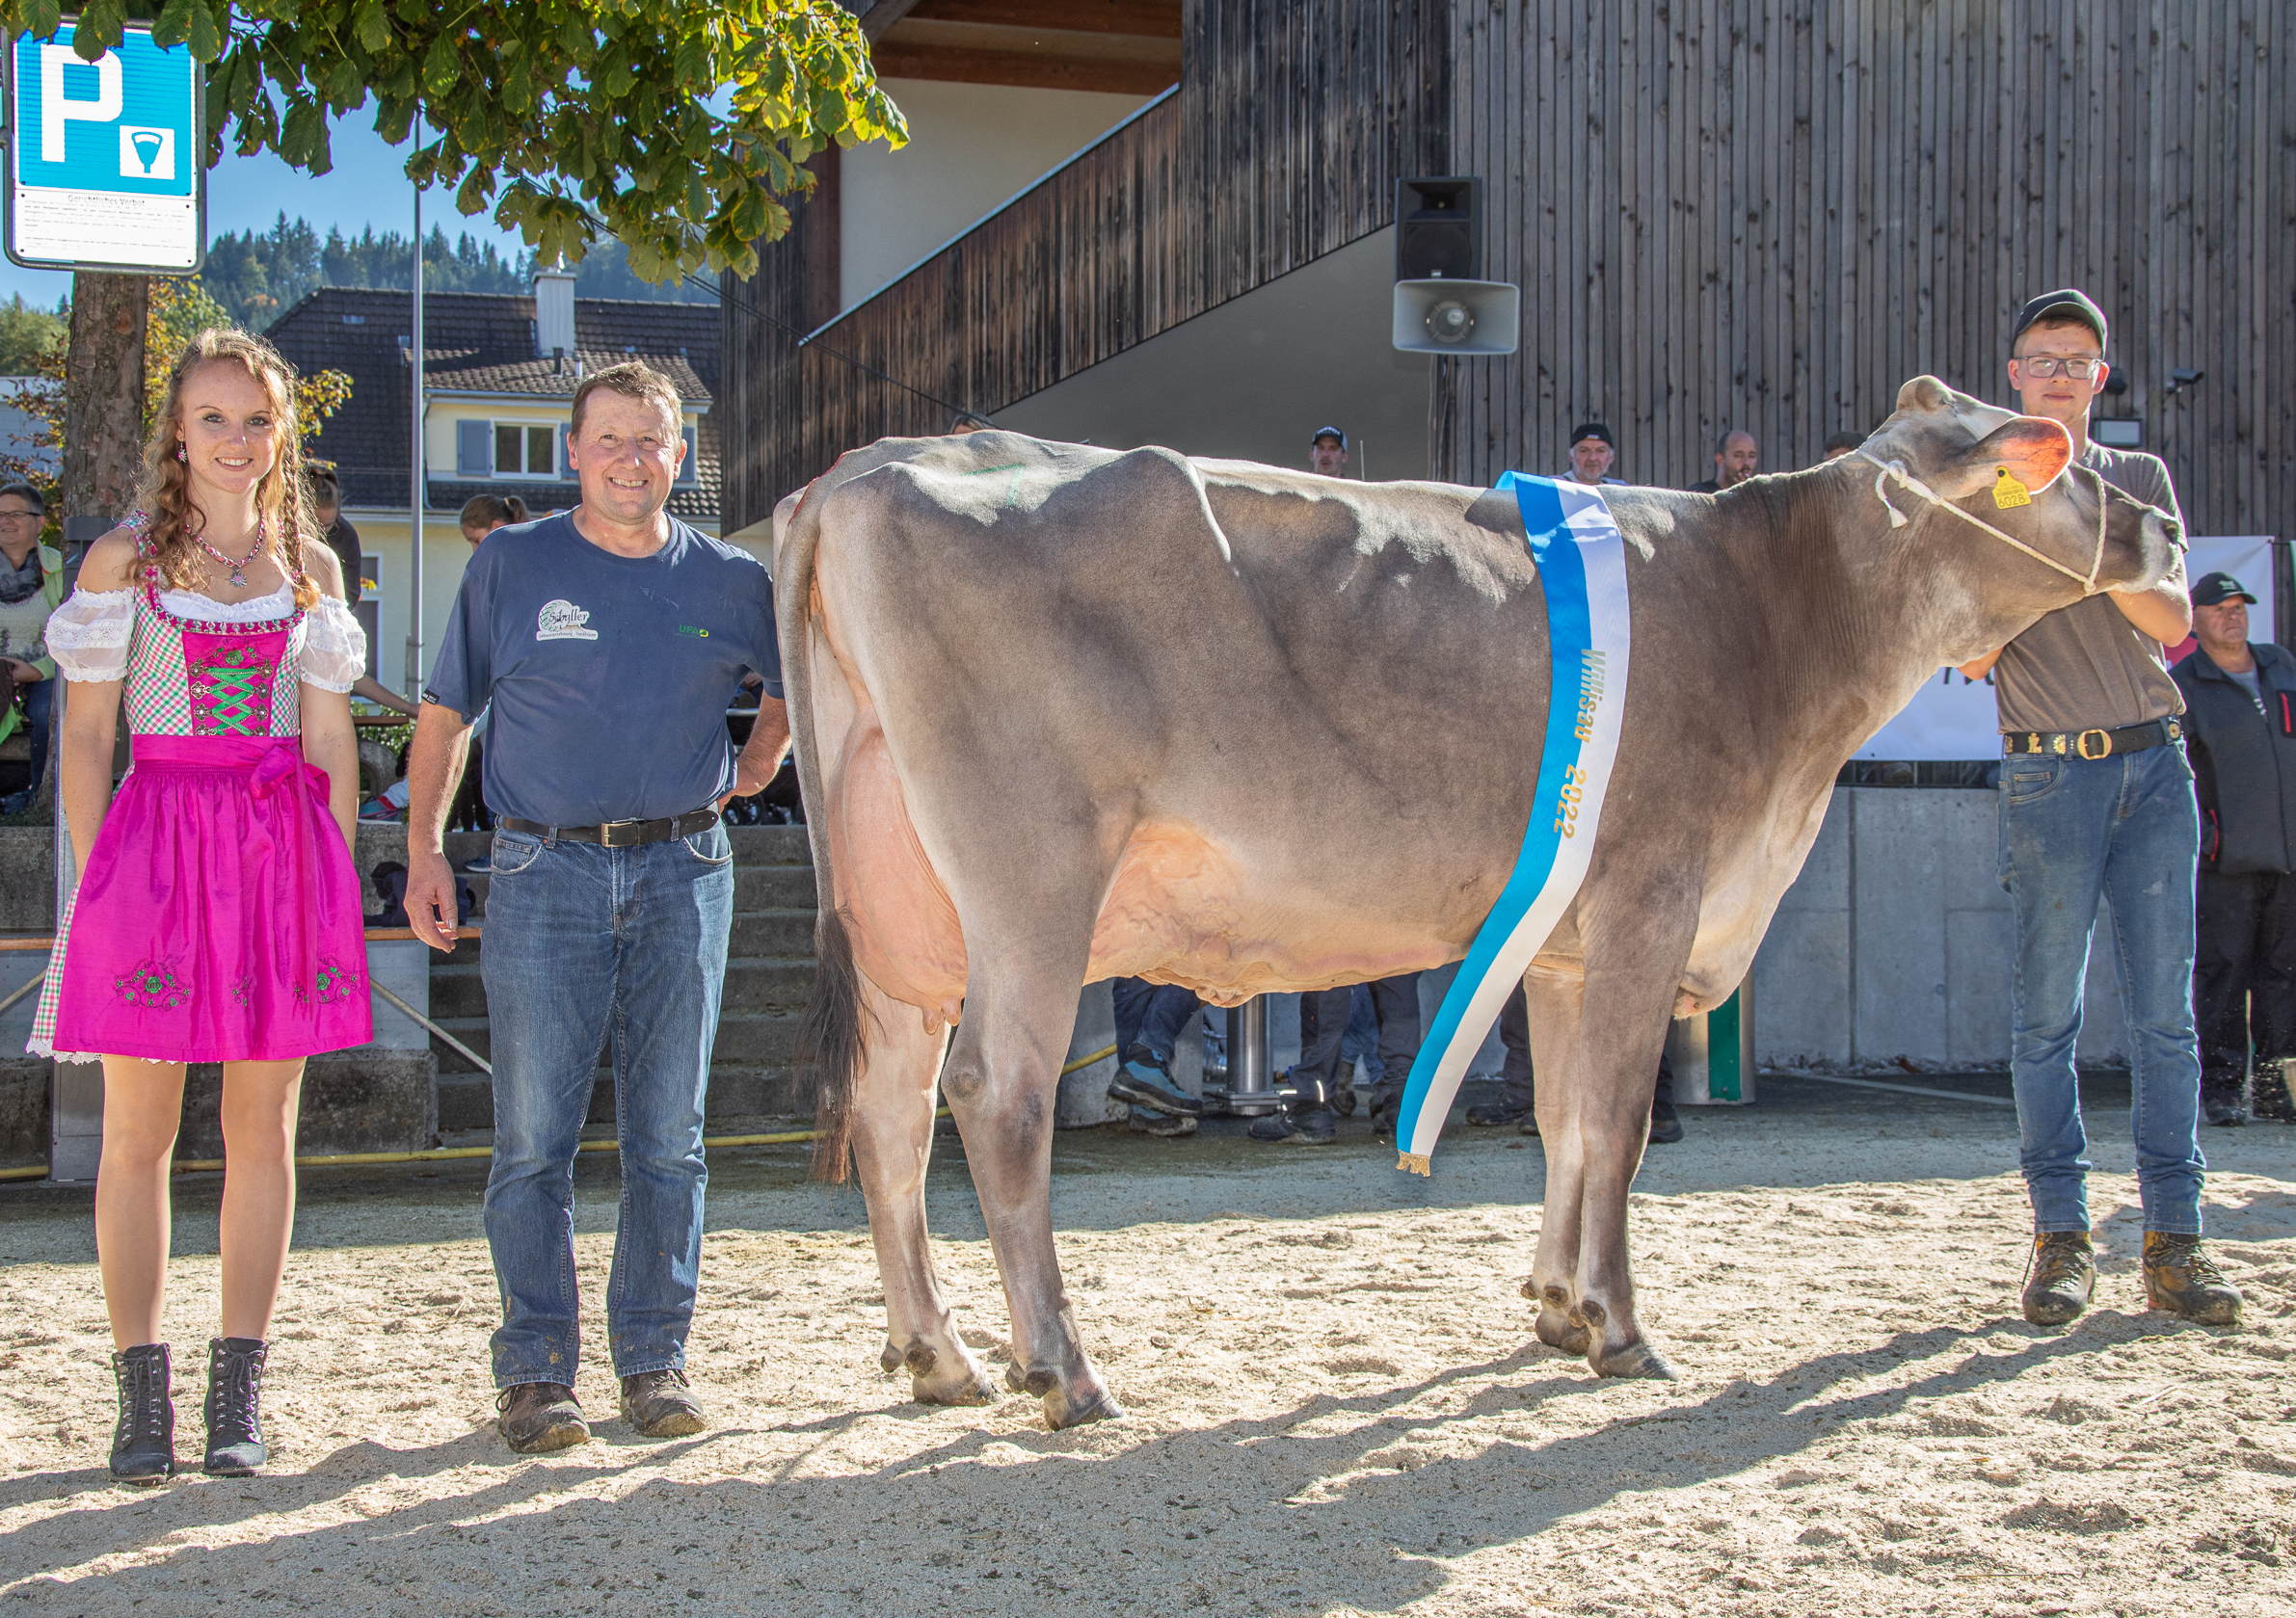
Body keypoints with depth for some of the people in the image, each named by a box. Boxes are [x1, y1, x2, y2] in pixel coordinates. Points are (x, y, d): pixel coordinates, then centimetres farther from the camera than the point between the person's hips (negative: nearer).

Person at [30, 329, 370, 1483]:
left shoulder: (310, 565, 12)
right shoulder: (125, 558, 4)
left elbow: (329, 735, 12)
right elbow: (86, 735, 2)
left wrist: (335, 873, 5)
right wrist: (96, 874, -5)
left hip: (283, 851, 2)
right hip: (157, 838, -2)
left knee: (262, 1130, 4)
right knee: (138, 1134, 1)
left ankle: (238, 1395, 11)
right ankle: (141, 1397, 9)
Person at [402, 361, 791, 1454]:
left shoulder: (731, 582, 8)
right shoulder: (511, 565, 4)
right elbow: (444, 717, 9)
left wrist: (752, 770, 14)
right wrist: (423, 851, 3)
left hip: (683, 871, 1)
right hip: (543, 871, -1)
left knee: (668, 1135, 4)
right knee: (534, 1135, -2)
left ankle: (655, 1359, 14)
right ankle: (536, 1372, 6)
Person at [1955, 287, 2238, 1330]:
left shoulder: (2139, 479, 14)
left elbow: (2173, 620, 1)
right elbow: (1972, 657, 0)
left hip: (2155, 767, 2)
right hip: (2050, 774, -2)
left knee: (2165, 1013, 0)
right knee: (2046, 1014, -3)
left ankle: (2173, 1242, 3)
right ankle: (2061, 1237, 3)